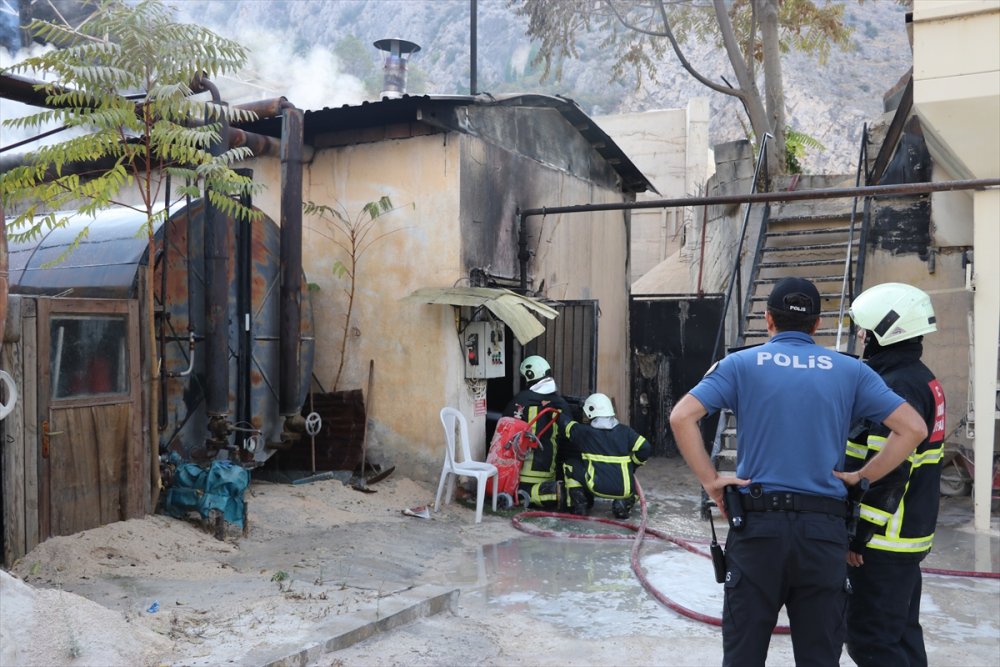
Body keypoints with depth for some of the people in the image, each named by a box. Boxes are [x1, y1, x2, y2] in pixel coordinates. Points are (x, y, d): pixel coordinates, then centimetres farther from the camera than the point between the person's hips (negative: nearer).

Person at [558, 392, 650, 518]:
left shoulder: (585, 431, 2)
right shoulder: (624, 431, 8)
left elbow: (565, 423, 14)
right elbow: (645, 448, 0)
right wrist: (631, 465, 16)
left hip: (597, 487, -2)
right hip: (624, 489, 2)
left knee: (570, 464, 19)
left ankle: (580, 504, 14)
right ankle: (624, 503, 10)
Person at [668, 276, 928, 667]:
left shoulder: (742, 364, 2)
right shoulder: (850, 371, 7)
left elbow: (681, 417, -10)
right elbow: (913, 428, 2)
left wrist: (710, 480, -4)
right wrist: (863, 478, 5)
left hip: (757, 525, -1)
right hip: (824, 530, 2)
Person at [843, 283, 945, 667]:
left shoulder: (896, 387, -20)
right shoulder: (921, 380, 12)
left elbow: (888, 473, -25)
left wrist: (859, 534, -20)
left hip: (883, 539, -10)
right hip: (909, 533, 10)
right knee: (902, 633, 18)